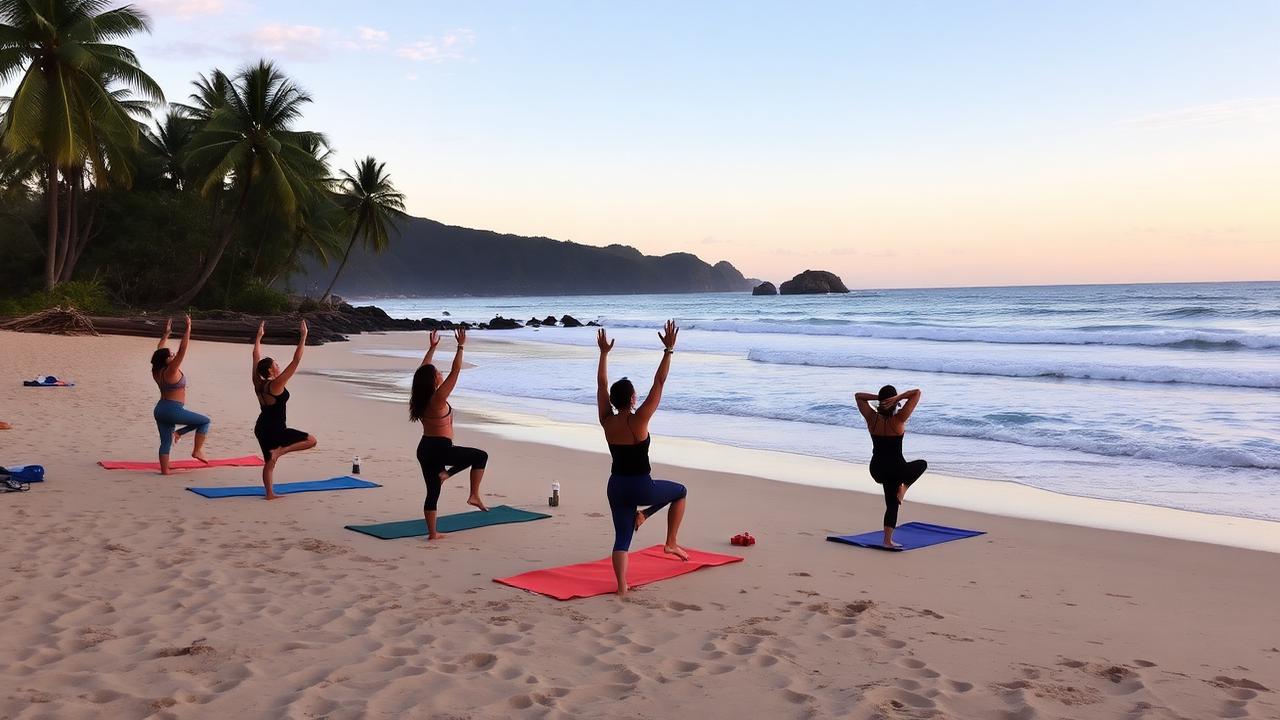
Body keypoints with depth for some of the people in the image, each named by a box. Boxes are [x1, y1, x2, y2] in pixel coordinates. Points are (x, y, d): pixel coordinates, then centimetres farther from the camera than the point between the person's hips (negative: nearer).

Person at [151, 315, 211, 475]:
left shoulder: (157, 371, 4)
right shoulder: (171, 371, -17)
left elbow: (159, 351, 17)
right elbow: (182, 350, -21)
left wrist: (166, 333, 23)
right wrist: (188, 329, -19)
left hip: (160, 410, 8)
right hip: (173, 410, -8)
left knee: (166, 442, 10)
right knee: (205, 421, 5)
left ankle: (164, 471, 8)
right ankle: (197, 450, -2)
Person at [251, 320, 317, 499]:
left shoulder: (258, 383, 0)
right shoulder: (276, 385, -19)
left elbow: (256, 357, 11)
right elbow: (296, 361, -23)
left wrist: (259, 336, 19)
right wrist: (303, 337, -22)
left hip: (261, 429, 8)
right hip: (275, 430, -8)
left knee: (269, 462, 17)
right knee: (311, 440, -3)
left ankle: (270, 493, 18)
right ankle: (280, 451, -11)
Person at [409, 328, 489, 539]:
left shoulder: (420, 399, 4)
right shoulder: (438, 398, -16)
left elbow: (424, 370, 17)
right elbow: (455, 371, -16)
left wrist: (432, 347, 22)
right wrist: (460, 346, -11)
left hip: (424, 449, 8)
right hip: (441, 449, -7)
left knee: (432, 492, 12)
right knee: (481, 456, 8)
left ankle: (432, 533, 14)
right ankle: (474, 496, -2)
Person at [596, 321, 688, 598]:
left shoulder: (606, 421, -5)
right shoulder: (639, 420, -18)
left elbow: (602, 385, 5)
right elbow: (659, 383, -17)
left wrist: (604, 353, 13)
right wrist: (669, 350, -15)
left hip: (617, 487, 4)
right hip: (641, 486, -4)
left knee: (622, 538, 10)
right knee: (680, 491, 23)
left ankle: (622, 586, -5)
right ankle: (671, 543, 17)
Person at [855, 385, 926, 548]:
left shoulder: (872, 418, -7)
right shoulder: (899, 419, -16)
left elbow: (858, 396, 8)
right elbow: (917, 392, -11)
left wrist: (878, 397, -4)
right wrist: (898, 398, -18)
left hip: (877, 470, 4)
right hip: (896, 469, -4)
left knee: (892, 504, 22)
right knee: (922, 464, 28)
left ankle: (888, 540, 13)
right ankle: (903, 487, 5)